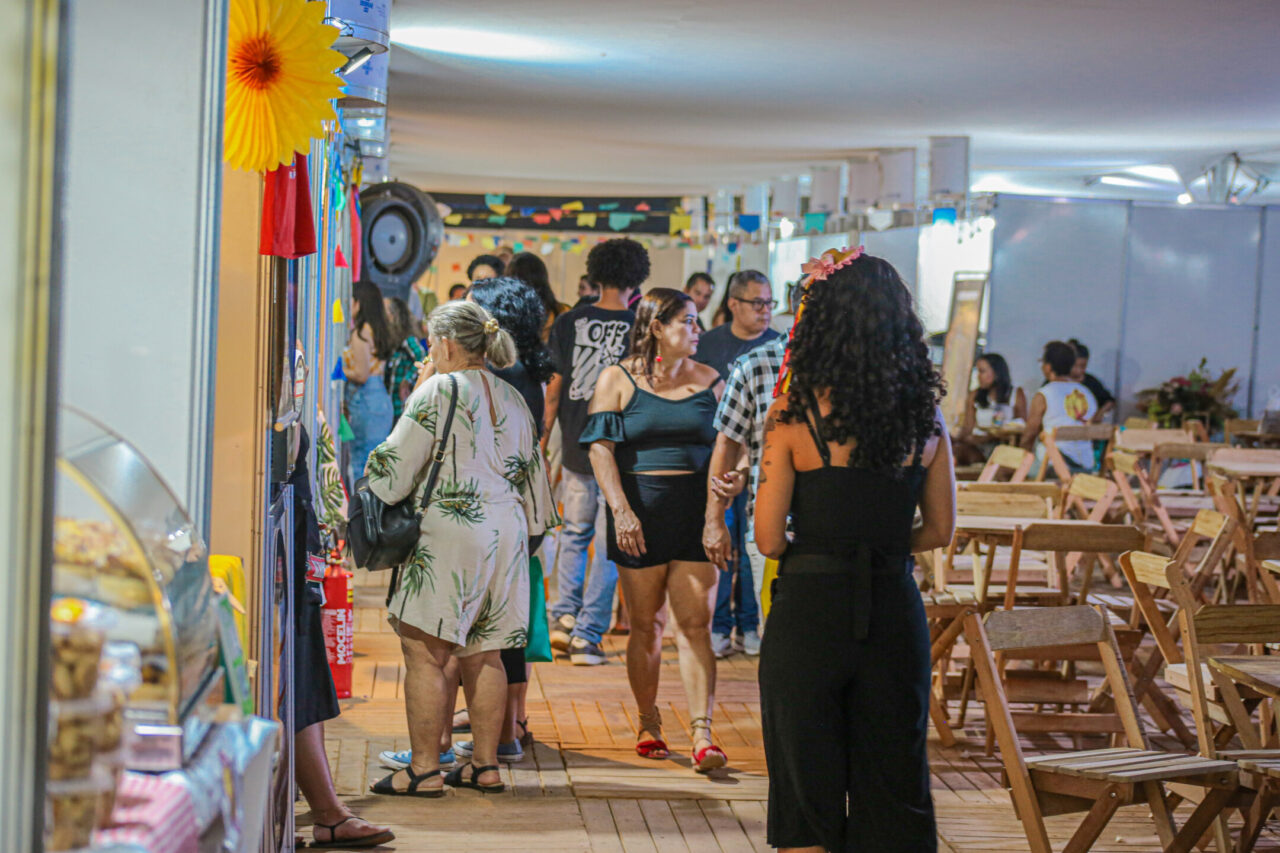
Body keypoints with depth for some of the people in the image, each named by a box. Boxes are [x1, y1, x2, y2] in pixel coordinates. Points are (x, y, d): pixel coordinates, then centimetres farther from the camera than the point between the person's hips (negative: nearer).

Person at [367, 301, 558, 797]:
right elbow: (532, 474, 21)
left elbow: (395, 468, -6)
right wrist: (532, 530, 29)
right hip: (507, 534, 8)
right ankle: (485, 765, 13)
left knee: (424, 653, -4)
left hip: (450, 531, -8)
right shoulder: (512, 398, 16)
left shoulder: (438, 391, -6)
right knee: (483, 654, 12)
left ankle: (424, 770, -5)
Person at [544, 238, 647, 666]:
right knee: (608, 545, 4)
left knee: (574, 534, 21)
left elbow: (555, 388, 1)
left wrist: (543, 439, 11)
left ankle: (565, 616, 14)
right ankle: (587, 635, 3)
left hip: (576, 447, 2)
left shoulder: (568, 323, -2)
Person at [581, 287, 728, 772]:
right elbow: (601, 448, -2)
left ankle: (702, 734, -9)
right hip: (641, 512, -1)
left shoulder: (710, 382, 10)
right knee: (646, 624, 6)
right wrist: (621, 510, -12)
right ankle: (648, 724, 20)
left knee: (696, 625, -5)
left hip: (697, 512, 1)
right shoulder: (618, 380, 3)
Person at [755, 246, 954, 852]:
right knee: (894, 786, 13)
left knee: (807, 785, 9)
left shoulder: (795, 415, -11)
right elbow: (939, 530, 9)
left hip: (810, 607, -3)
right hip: (894, 607, 3)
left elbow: (769, 541, -9)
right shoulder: (924, 418, -1)